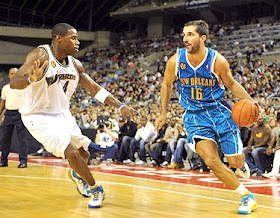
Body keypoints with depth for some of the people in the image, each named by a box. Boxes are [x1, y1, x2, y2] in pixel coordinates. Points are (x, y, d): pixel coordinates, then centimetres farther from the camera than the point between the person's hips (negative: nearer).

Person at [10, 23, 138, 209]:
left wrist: (120, 106, -6)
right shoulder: (41, 56, -22)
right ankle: (95, 189, 1)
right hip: (39, 117, -7)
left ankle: (77, 174, 49)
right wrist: (32, 78, -54)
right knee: (72, 153, -19)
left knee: (83, 153, 16)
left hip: (62, 114, 7)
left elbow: (95, 89, 5)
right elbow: (14, 82, -31)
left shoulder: (75, 64, -2)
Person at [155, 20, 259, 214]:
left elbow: (231, 84, 3)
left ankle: (242, 164, 44)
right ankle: (247, 197, 1)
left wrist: (249, 100, -13)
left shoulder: (217, 61, -15)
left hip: (219, 110, 0)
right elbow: (167, 85, 7)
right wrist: (164, 113, 5)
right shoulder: (175, 61, -13)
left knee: (235, 161, 2)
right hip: (194, 116, 0)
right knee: (212, 161, -18)